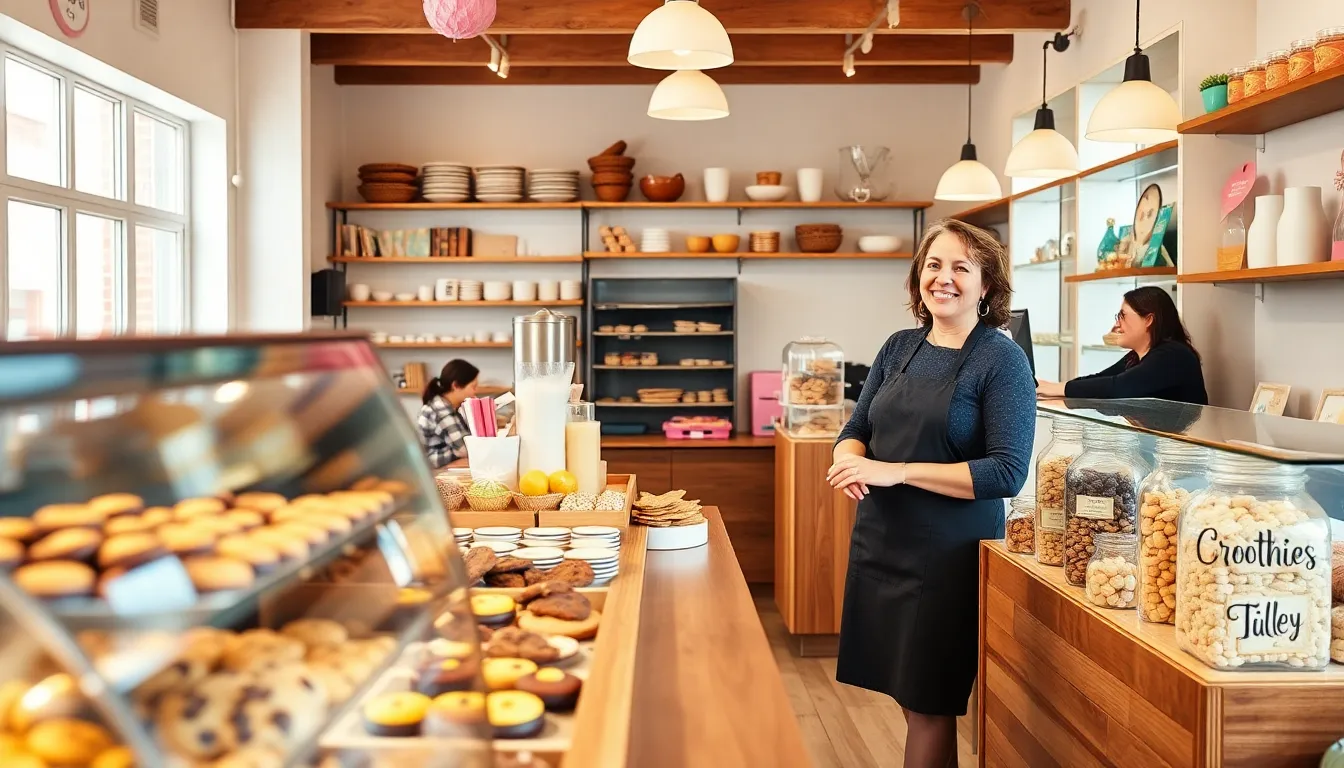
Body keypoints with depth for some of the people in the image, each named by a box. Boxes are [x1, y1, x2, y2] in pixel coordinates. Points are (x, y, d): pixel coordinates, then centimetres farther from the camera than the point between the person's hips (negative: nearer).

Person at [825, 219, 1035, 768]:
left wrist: (896, 472, -23)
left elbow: (1008, 472, -18)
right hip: (878, 544, 5)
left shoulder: (1002, 360, -10)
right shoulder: (899, 348, 7)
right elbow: (857, 429, 13)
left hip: (949, 556, -5)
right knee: (908, 696, 14)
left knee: (929, 708, 6)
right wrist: (849, 460, -12)